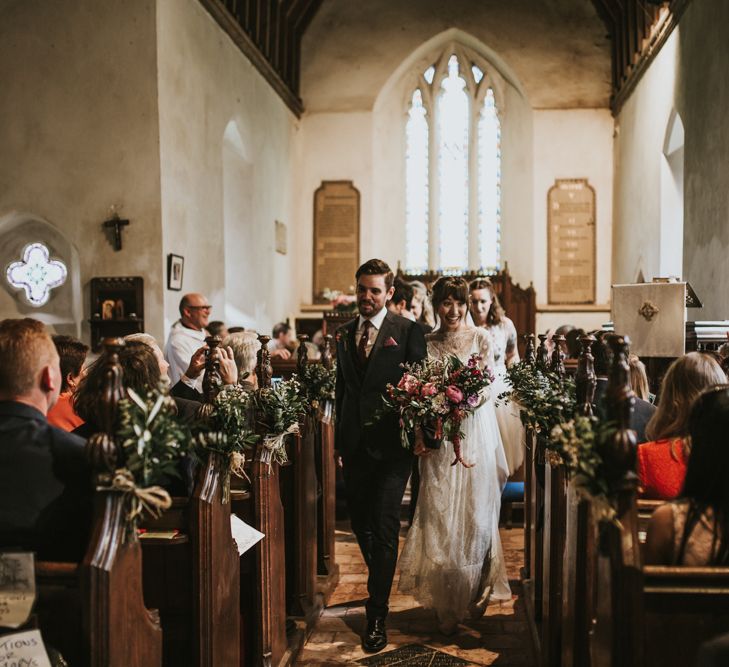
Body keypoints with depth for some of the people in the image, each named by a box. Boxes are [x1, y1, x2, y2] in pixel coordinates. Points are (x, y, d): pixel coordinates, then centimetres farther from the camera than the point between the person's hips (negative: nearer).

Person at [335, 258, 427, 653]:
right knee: (360, 525, 15)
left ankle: (377, 616, 4)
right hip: (354, 445, 5)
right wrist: (338, 438, 15)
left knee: (384, 528, -4)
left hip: (391, 443, -5)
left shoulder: (408, 331, -2)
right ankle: (382, 583, 40)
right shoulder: (344, 334, 12)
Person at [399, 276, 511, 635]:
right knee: (439, 515, 2)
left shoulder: (480, 338, 1)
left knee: (474, 513, 4)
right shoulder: (425, 343, 6)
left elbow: (488, 388, -5)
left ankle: (476, 590, 24)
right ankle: (446, 605, 12)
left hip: (474, 434, -1)